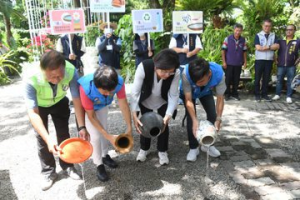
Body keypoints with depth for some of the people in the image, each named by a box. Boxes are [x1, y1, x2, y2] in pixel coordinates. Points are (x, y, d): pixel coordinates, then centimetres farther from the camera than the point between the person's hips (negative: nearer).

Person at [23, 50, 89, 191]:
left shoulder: (71, 71, -38)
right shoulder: (31, 79, -41)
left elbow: (77, 99, -28)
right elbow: (33, 113, -39)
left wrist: (82, 127, -34)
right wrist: (48, 140, -47)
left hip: (60, 102, 2)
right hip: (38, 105, -1)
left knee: (64, 134, 9)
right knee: (41, 139, 1)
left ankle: (67, 166, 31)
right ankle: (48, 172, 23)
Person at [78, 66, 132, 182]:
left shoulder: (119, 82, -39)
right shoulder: (86, 89, -45)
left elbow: (124, 105, -24)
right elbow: (91, 116, -30)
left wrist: (129, 128, -22)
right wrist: (109, 137, -29)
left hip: (103, 105, 4)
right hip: (86, 107, -3)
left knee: (104, 130, 17)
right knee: (96, 136, -8)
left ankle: (105, 156, 40)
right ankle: (99, 165, 14)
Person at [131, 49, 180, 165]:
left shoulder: (176, 73, -34)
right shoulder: (144, 67, -39)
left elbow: (173, 95, -26)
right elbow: (135, 92, -34)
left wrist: (168, 116, -37)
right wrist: (134, 115, -40)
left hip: (163, 101, 1)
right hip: (145, 100, 0)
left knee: (163, 124, 4)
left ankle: (162, 151, 29)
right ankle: (144, 149, 36)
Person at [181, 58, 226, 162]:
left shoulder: (219, 73, -39)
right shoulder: (186, 73, -44)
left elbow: (220, 98, -28)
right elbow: (188, 100, -37)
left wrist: (218, 119, -34)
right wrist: (195, 121, -45)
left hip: (206, 92, 2)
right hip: (188, 93, -2)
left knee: (212, 115, -7)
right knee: (191, 117, -16)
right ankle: (193, 147, 3)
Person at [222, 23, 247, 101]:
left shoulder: (243, 40, 3)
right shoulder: (228, 39, -6)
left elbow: (244, 52, 9)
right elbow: (223, 50, -5)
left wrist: (245, 62, 6)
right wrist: (224, 62, -9)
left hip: (238, 64, 3)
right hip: (229, 63, -2)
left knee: (236, 80, 8)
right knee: (228, 79, 4)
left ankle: (234, 93, 20)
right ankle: (227, 94, 16)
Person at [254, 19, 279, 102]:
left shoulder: (273, 35, 10)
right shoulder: (258, 35, 1)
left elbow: (277, 46, -3)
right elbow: (258, 47, -12)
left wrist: (267, 47, -11)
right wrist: (271, 47, -5)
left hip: (269, 60, 3)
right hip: (259, 60, -2)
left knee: (266, 78, 7)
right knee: (258, 78, 3)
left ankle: (264, 94, 16)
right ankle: (257, 94, 12)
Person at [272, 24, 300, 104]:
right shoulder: (281, 41, 5)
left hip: (291, 66, -2)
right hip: (281, 65, 2)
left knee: (290, 81, 4)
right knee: (279, 80, 8)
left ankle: (289, 97, 11)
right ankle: (277, 95, 19)